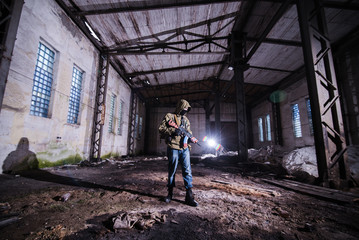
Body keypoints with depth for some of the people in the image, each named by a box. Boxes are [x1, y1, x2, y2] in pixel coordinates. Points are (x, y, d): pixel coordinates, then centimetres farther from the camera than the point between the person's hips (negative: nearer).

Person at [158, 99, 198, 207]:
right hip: (173, 148, -4)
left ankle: (189, 196, 8)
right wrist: (173, 131, -20)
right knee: (172, 171, 8)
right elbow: (161, 128, -7)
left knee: (187, 171, 1)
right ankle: (170, 193, 27)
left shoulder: (186, 120, 16)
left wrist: (191, 138, -2)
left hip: (185, 149, 4)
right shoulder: (169, 116, 1)